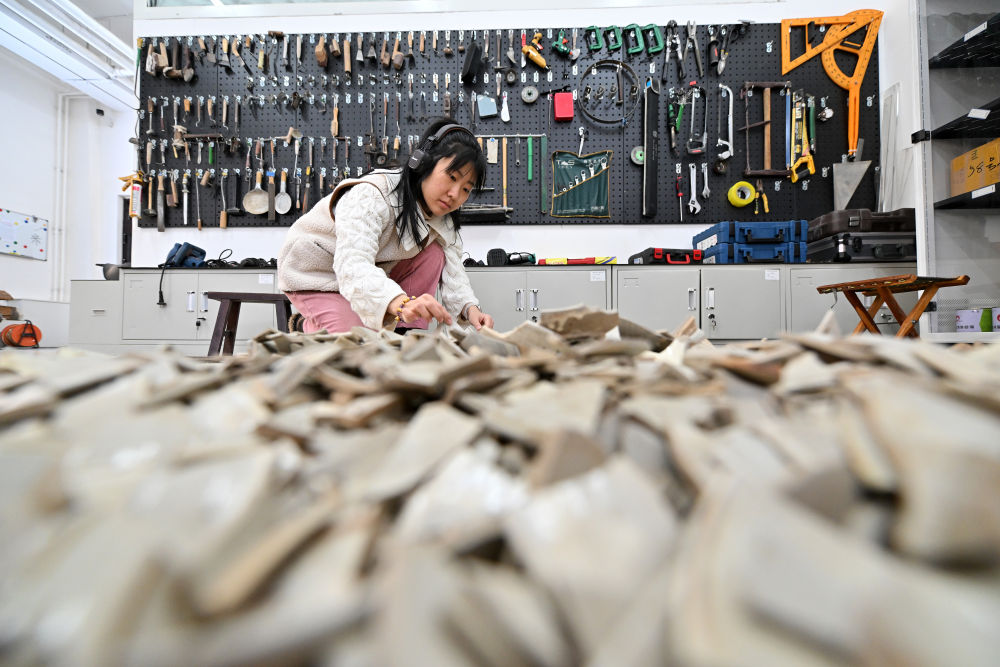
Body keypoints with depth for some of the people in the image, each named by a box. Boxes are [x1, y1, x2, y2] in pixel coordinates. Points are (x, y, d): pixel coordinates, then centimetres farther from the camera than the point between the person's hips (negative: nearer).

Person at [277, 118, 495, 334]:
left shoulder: (442, 221, -9)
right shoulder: (370, 196, -34)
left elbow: (452, 271, -17)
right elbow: (353, 267, -47)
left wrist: (469, 308, -39)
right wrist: (401, 303, -66)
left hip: (375, 271, 6)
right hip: (314, 275, -6)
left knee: (433, 253, -16)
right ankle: (311, 324, 7)